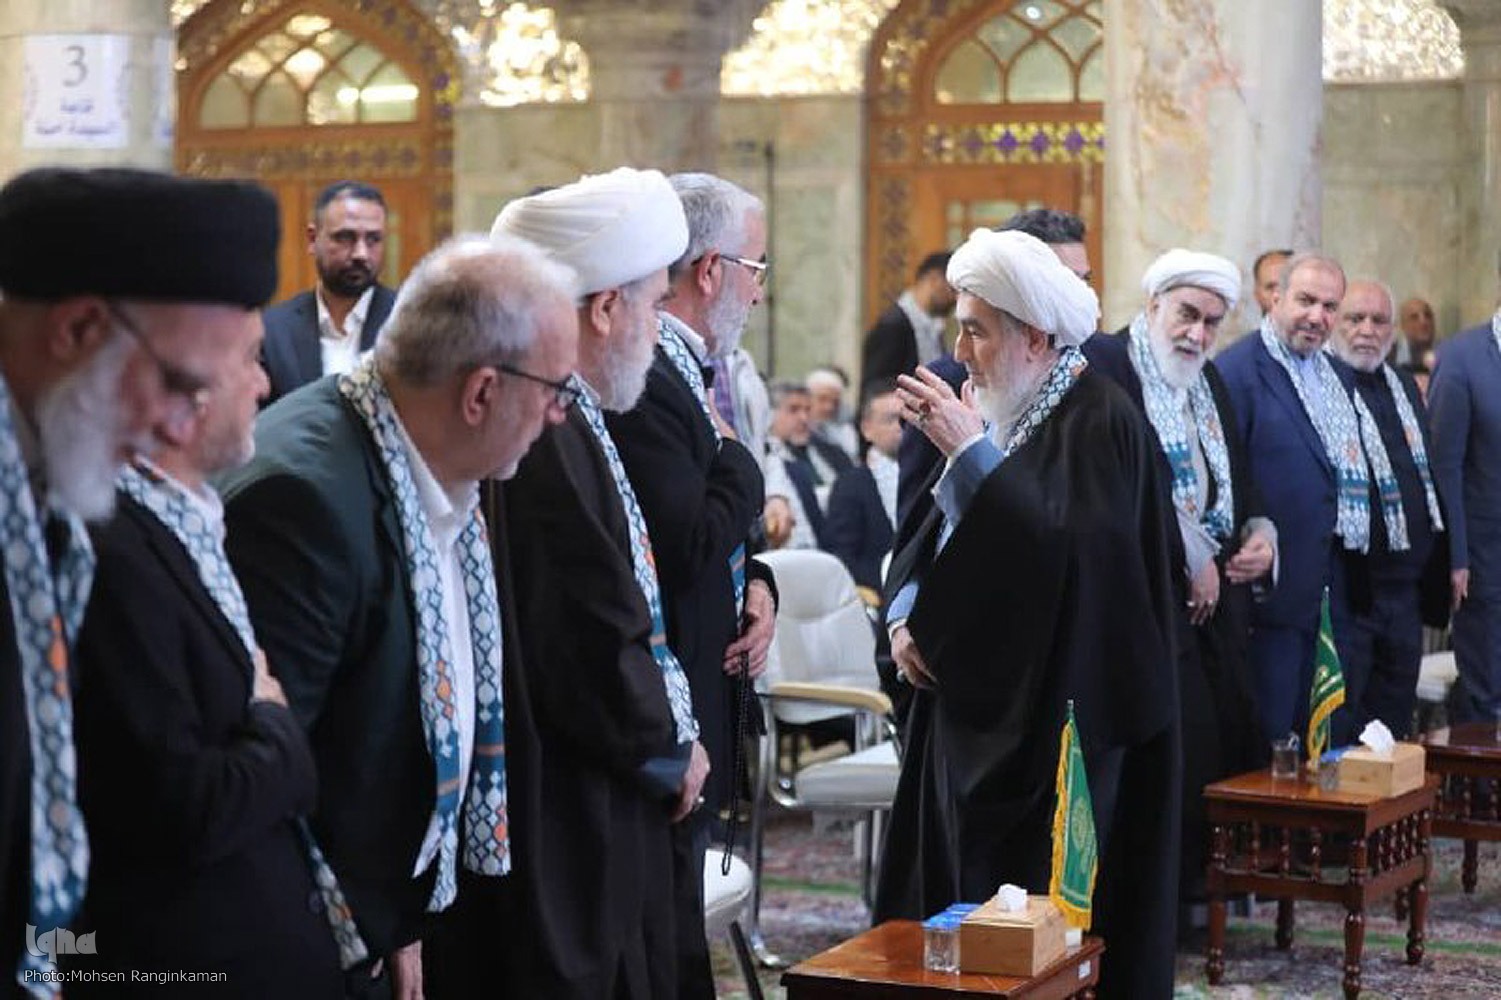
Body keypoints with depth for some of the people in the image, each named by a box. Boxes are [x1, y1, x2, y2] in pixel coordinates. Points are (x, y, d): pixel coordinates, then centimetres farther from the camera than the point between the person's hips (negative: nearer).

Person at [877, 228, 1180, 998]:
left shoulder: (1101, 422, -14)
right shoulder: (1000, 410, 10)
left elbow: (1059, 550, -27)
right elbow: (930, 533, 14)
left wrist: (971, 452, -23)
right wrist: (905, 613, -4)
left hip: (1051, 715, -8)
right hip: (975, 700, 8)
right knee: (954, 899, 11)